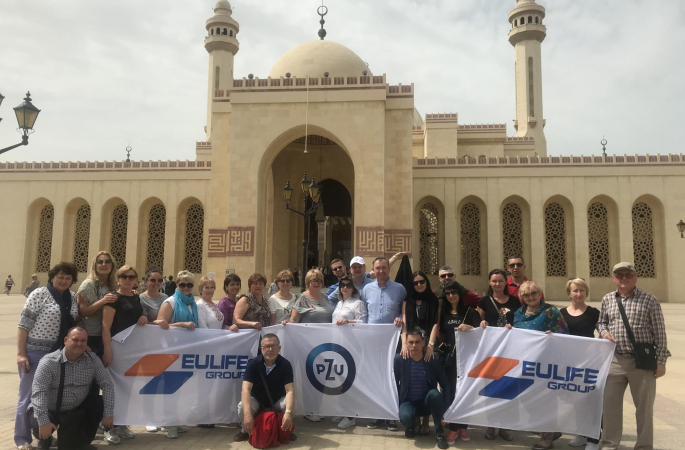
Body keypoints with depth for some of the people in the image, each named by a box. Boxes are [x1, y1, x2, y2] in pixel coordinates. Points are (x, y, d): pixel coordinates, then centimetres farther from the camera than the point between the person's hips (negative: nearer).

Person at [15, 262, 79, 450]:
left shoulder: (73, 298, 7)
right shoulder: (39, 294, -9)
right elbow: (23, 324, -10)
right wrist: (20, 353, -14)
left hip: (60, 354, 5)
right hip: (35, 352, -5)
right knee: (29, 395, 5)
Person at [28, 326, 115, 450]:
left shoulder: (92, 359, -11)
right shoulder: (49, 362, -21)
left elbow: (107, 385, -10)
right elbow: (39, 392, -28)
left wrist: (108, 414, -17)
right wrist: (43, 422, -38)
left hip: (76, 410, 3)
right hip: (49, 410, -3)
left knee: (101, 403, -18)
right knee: (41, 428, -31)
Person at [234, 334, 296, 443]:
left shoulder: (285, 364, -20)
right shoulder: (253, 364, -21)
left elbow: (290, 391, -30)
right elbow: (246, 389, -32)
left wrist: (288, 412, -49)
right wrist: (247, 413, -49)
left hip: (277, 401, 0)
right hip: (257, 400, 0)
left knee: (287, 404, -32)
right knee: (242, 407, -31)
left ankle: (286, 430, 1)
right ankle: (245, 430, 3)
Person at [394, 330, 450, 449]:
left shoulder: (433, 361, -11)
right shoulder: (399, 360, -12)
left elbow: (446, 386, -7)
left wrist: (444, 410, -13)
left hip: (427, 403, 1)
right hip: (408, 403, -1)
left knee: (435, 393, -33)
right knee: (405, 417, -35)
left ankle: (439, 433, -14)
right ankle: (410, 426, 6)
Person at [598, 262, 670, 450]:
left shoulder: (648, 300, -5)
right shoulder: (607, 299, 6)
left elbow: (659, 333, -3)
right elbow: (601, 322, 19)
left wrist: (661, 361, -6)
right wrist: (604, 332, -4)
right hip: (614, 360, 3)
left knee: (644, 406, 10)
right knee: (609, 403, 9)